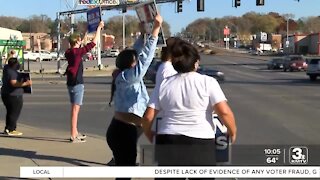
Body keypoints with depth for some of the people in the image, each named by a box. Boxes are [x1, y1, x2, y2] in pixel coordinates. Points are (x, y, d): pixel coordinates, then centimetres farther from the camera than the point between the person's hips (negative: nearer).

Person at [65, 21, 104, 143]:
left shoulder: (69, 52, 6)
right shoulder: (77, 52, -16)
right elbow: (93, 43, -15)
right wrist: (99, 28, -6)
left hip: (71, 83, 9)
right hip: (77, 83, -9)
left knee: (75, 108, 17)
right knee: (75, 109, -6)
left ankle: (75, 133, 26)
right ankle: (73, 136, -3)